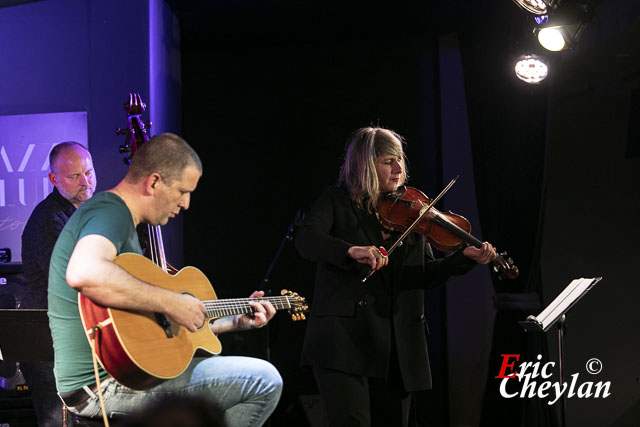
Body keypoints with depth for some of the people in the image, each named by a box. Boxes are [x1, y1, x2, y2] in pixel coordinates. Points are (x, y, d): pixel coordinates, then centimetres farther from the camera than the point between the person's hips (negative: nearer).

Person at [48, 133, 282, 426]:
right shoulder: (109, 213, -13)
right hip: (107, 383, -11)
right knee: (265, 382, -15)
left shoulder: (121, 219, 21)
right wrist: (171, 303, -29)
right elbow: (84, 273, -38)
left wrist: (236, 321, 23)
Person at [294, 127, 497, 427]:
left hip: (398, 346, 5)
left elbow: (426, 275, 10)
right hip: (346, 342, -4)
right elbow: (306, 240, -17)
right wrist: (352, 251, -34)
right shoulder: (337, 202, 2)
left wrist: (466, 258, -7)